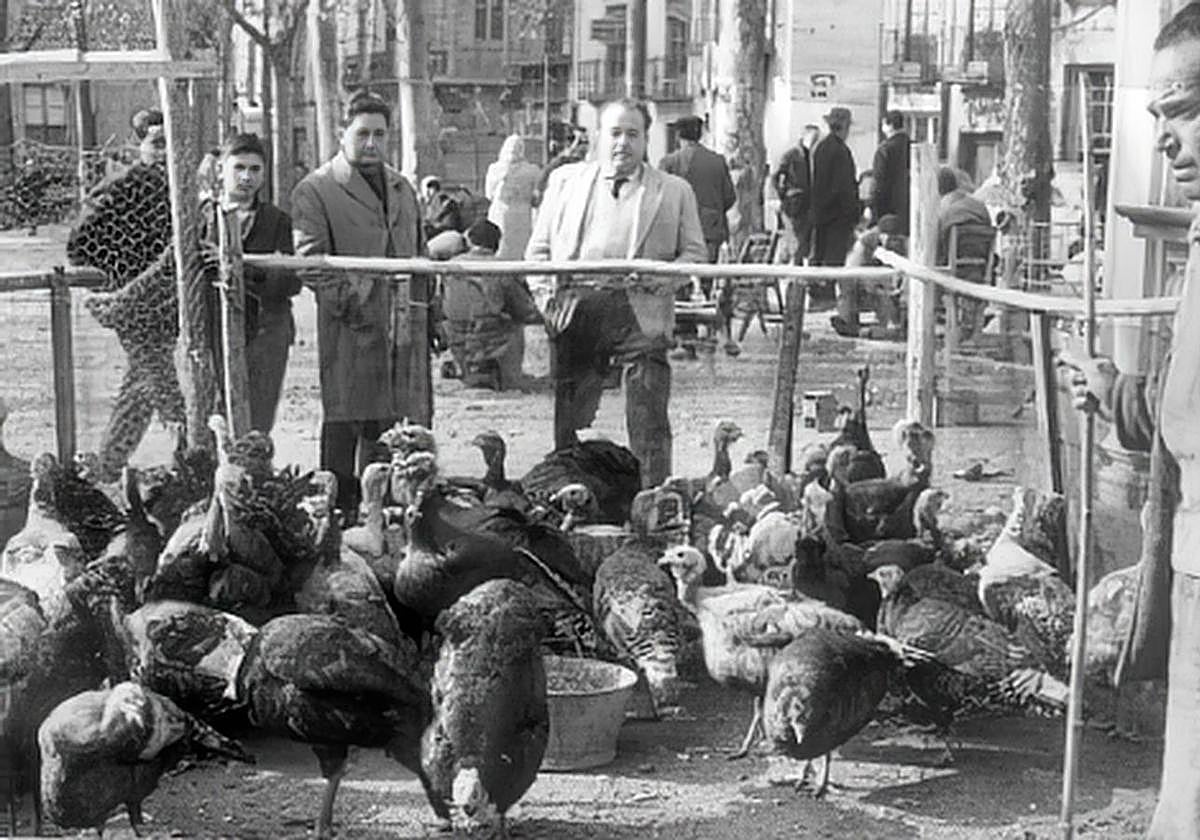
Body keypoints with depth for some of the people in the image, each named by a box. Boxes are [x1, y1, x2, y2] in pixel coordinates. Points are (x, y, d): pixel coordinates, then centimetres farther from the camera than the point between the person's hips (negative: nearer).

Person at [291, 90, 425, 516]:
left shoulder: (401, 188, 19)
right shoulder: (315, 190, -2)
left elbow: (419, 255, 24)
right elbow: (312, 261, -10)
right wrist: (352, 304, -17)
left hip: (402, 327, 6)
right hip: (351, 330, -6)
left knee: (389, 426, 11)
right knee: (344, 427, -2)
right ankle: (338, 510, 4)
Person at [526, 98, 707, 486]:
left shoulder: (674, 191, 13)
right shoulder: (565, 180, 17)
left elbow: (695, 253, 11)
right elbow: (538, 249, 17)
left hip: (640, 312, -1)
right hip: (575, 308, 2)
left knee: (648, 421, -8)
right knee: (567, 418, 4)